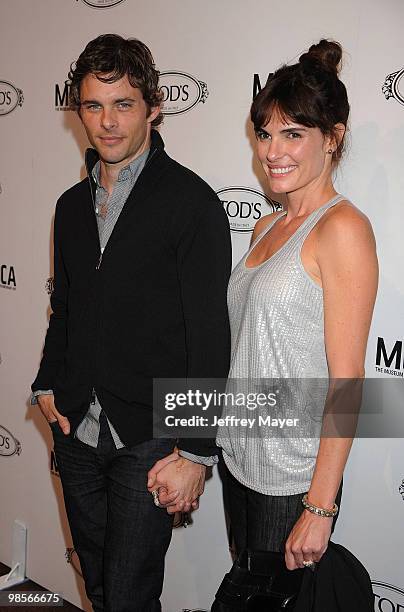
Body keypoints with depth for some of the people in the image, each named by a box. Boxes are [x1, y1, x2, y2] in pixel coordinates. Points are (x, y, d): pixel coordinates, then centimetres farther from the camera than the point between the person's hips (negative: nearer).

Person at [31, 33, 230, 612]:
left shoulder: (192, 200, -11)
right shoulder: (73, 204, 11)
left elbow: (210, 335, -14)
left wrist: (195, 453, -15)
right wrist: (48, 385, 4)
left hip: (150, 439, -6)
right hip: (77, 430, 6)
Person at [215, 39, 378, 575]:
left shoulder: (343, 228, -16)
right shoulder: (266, 227, 9)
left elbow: (346, 379, -19)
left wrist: (320, 507, -19)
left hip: (294, 479, -7)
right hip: (239, 459, 7)